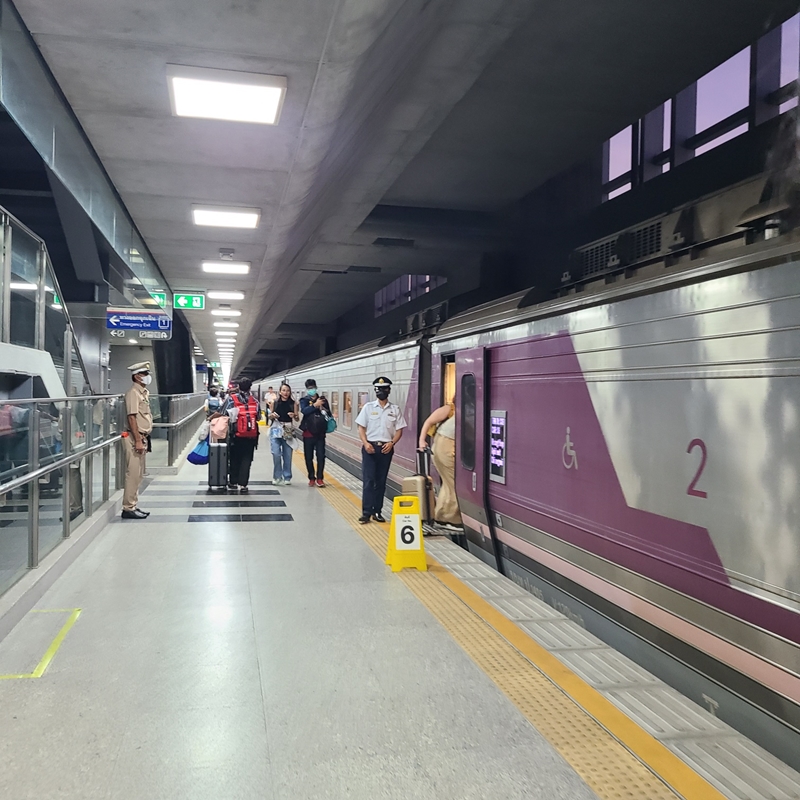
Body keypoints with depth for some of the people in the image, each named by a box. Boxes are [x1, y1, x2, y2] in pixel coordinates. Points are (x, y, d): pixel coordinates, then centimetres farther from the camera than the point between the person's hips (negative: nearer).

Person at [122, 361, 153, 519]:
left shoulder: (144, 392, 15)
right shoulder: (133, 393, -13)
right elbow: (132, 418, -18)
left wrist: (144, 439, 16)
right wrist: (138, 441, -21)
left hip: (143, 437, 9)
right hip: (135, 438, -9)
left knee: (138, 475, 13)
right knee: (133, 474, -6)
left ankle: (133, 506, 21)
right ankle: (128, 508, -1)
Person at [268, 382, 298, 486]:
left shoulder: (293, 403, 4)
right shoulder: (274, 402, 4)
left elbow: (297, 419, 6)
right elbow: (270, 417, 12)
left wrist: (294, 415, -15)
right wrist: (272, 415, -10)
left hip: (288, 430, 1)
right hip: (276, 429, -1)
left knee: (288, 455, 3)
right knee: (276, 454, -10)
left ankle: (287, 477, 14)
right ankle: (277, 477, 3)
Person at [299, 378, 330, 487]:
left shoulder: (322, 400, 8)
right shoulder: (304, 400, 2)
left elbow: (329, 414, 9)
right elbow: (304, 411, -18)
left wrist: (323, 409, -10)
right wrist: (315, 405, -24)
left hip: (320, 433, 1)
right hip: (308, 433, -1)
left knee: (321, 456, -2)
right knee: (309, 457, 6)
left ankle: (319, 478, 5)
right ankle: (311, 478, 17)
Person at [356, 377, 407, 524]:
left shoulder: (395, 409, 6)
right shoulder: (368, 407, 4)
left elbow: (399, 430, 6)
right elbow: (361, 427, 3)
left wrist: (391, 443, -11)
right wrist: (365, 443, -12)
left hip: (386, 448, 2)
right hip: (370, 447, -1)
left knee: (381, 481, 7)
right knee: (368, 480, -6)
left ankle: (377, 511, 14)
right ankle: (366, 512, -5)